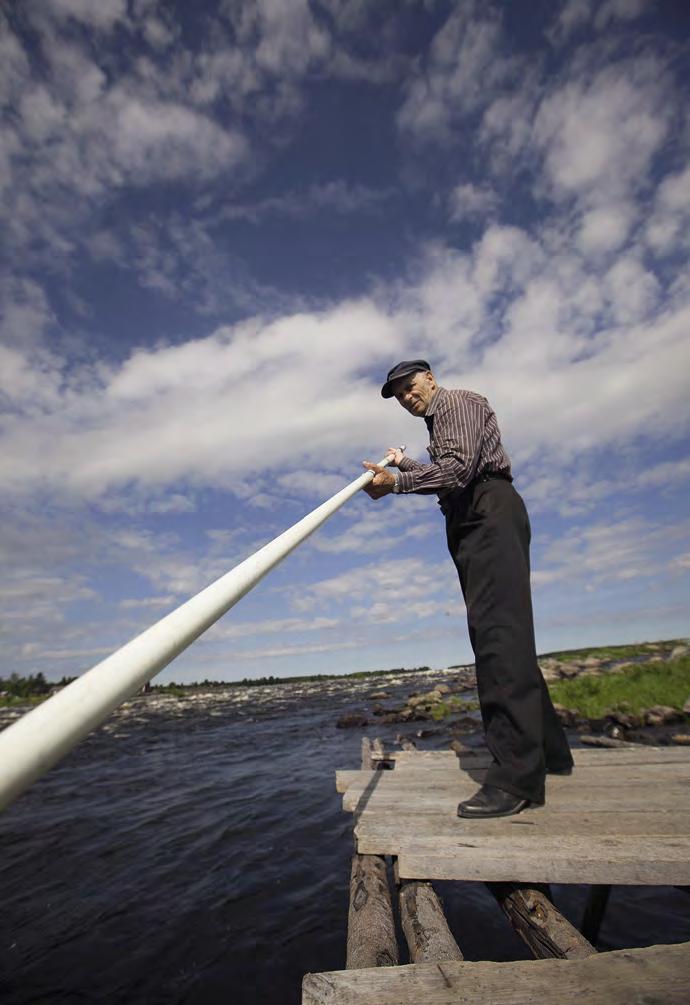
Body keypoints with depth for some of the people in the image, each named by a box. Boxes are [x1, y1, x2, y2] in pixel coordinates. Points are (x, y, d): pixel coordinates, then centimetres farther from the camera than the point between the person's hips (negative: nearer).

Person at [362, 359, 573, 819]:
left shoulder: (460, 402, 0)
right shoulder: (437, 424, 28)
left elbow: (460, 468, -16)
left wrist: (396, 483, -18)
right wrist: (405, 463, 35)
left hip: (491, 513, -10)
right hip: (471, 523, 10)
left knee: (497, 631, -18)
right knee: (506, 635, 9)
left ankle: (517, 776, -19)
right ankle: (548, 752, 19)